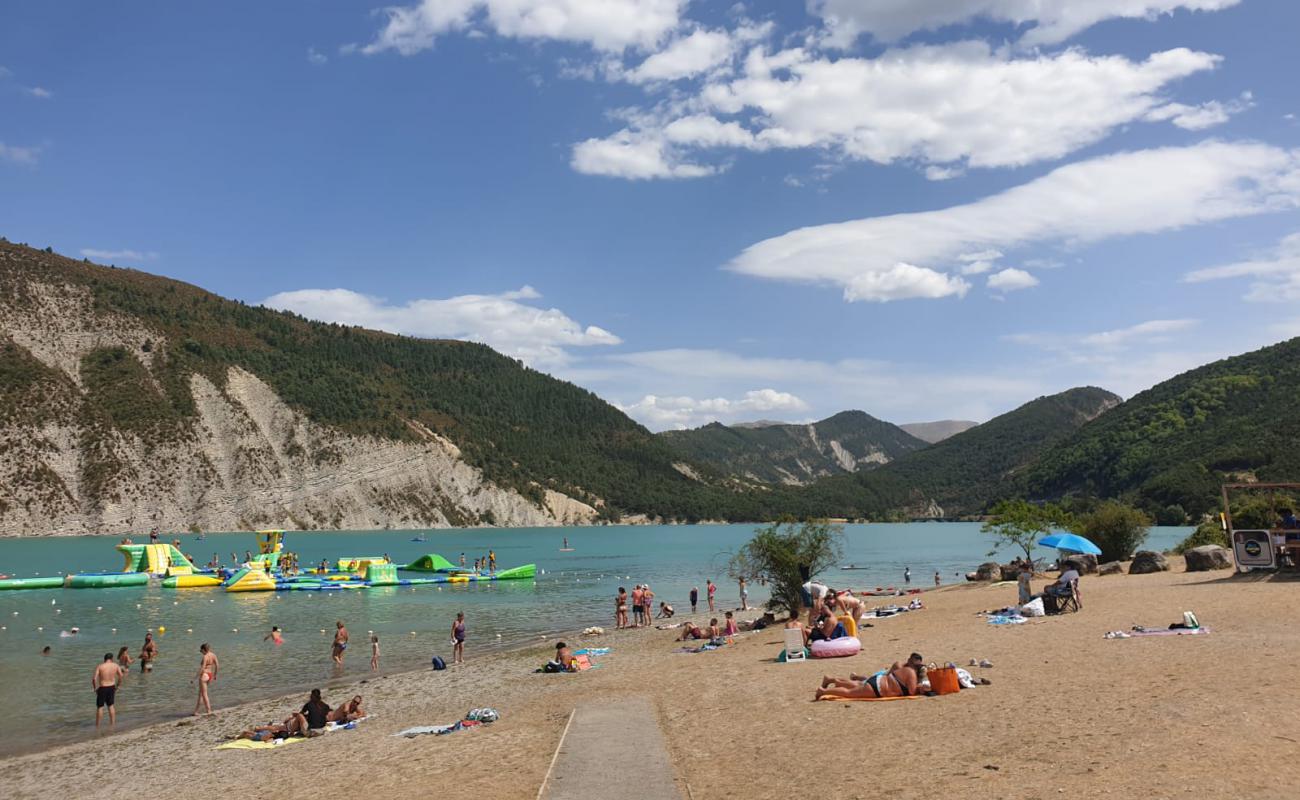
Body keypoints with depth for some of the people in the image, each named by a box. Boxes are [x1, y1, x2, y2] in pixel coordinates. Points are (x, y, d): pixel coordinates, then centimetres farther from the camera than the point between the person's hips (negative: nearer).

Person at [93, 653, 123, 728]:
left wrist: (95, 687, -3)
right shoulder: (116, 665, -2)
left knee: (100, 707, 8)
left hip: (102, 688, -3)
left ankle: (97, 725, 14)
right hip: (112, 687, 3)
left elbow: (94, 678, -17)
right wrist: (117, 685, 7)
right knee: (111, 705, 17)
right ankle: (112, 723, 20)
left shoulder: (100, 666, -9)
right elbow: (121, 676, -6)